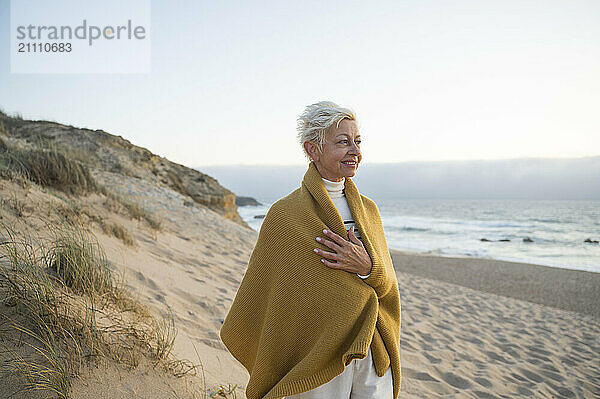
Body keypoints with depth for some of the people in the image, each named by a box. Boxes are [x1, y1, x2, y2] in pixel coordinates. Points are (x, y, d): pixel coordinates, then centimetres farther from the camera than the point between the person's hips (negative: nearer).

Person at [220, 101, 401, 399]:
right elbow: (261, 288, 0)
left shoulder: (368, 209, 5)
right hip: (316, 358, -4)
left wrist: (367, 267, -14)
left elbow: (388, 284, 6)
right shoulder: (285, 214, -11)